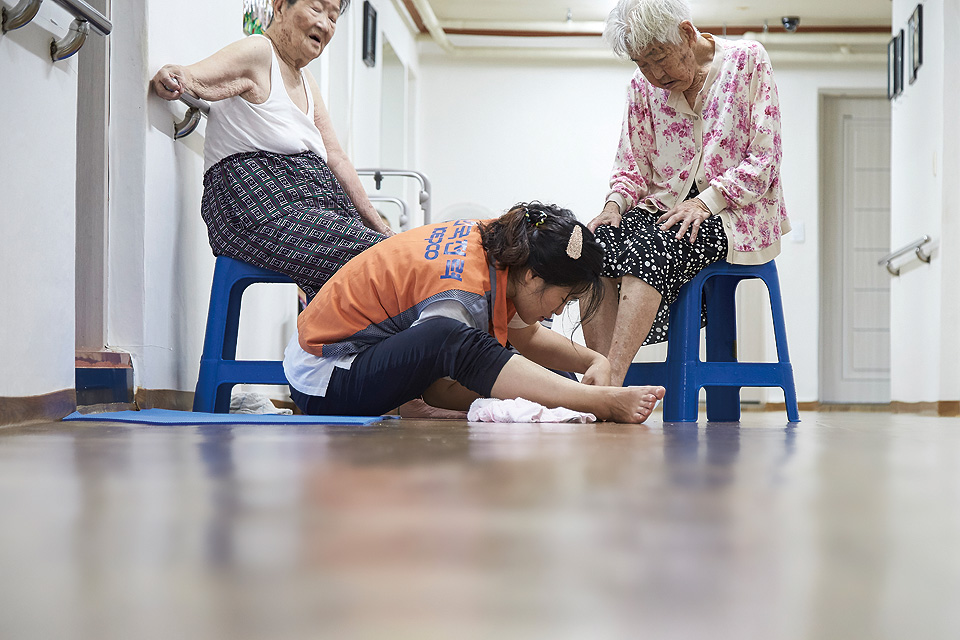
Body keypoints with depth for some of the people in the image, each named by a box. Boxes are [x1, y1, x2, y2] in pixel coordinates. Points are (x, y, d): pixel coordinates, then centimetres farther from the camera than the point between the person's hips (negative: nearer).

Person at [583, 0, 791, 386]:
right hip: (663, 209, 5)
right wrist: (615, 203, -8)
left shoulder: (747, 61, -4)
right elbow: (631, 162, 15)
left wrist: (705, 201, -19)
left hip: (732, 212, -4)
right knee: (594, 242, -28)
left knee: (646, 251, -34)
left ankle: (610, 383, -40)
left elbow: (764, 159, -7)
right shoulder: (643, 85, 9)